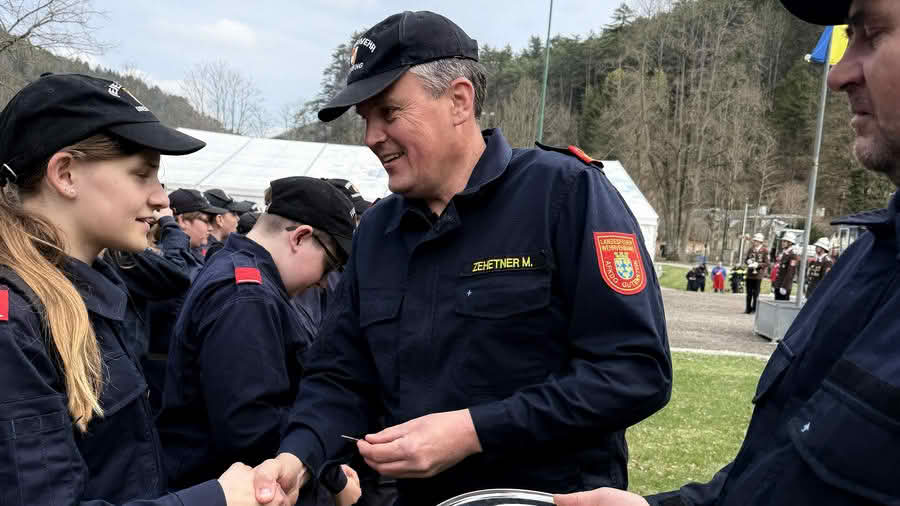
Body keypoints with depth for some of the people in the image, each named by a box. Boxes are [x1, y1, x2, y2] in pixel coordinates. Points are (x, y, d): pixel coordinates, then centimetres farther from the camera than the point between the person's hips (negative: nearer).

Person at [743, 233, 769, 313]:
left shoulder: (765, 251, -6)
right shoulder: (751, 249, 8)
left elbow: (767, 263, -8)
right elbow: (745, 259, 12)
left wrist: (757, 265, -21)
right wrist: (748, 261, -10)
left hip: (758, 275, -4)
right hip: (749, 274, 4)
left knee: (755, 293, 1)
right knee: (749, 292, 9)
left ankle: (754, 309, 9)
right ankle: (748, 309, 17)